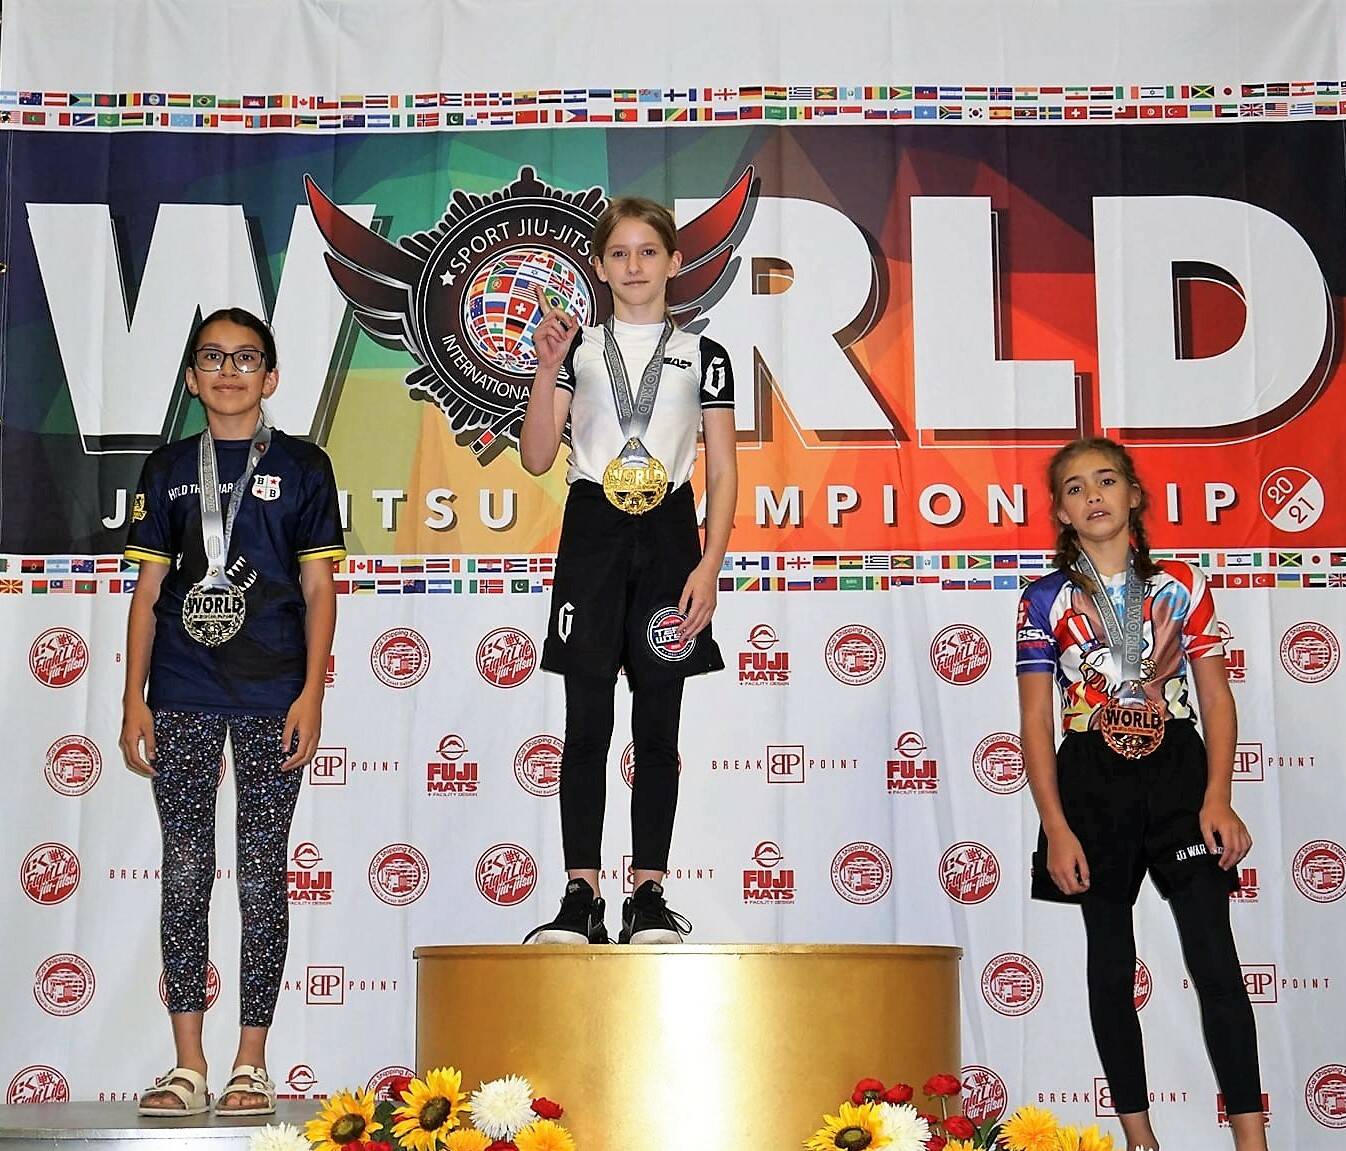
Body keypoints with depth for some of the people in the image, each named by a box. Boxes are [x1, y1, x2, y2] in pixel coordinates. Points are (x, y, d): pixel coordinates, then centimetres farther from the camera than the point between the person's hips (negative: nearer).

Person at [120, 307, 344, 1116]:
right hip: (182, 698, 2)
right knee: (184, 873, 2)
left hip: (272, 698, -2)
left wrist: (312, 693, -7)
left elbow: (318, 589, 3)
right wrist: (134, 699, 4)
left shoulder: (301, 466, 5)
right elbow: (149, 590, 11)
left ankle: (252, 1062, 8)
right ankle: (188, 1063, 8)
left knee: (263, 875, 1)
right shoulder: (169, 470, 12)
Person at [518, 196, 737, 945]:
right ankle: (582, 896, 2)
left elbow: (724, 471, 4)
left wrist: (710, 565, -7)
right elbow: (537, 458, 2)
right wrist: (548, 370, -10)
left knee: (658, 722, 2)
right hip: (592, 534, 0)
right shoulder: (577, 346, 8)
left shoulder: (703, 356, 7)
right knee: (587, 722, -2)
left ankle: (650, 894, 7)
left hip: (668, 535, 0)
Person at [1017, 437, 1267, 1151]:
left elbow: (1217, 698, 4)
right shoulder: (1045, 601, 2)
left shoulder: (1181, 584, 5)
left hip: (1178, 775, 0)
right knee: (1111, 962, 7)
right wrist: (1057, 828, -8)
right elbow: (1036, 723, 1)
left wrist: (1217, 798, -8)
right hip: (1091, 784, 0)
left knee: (1214, 958, -7)